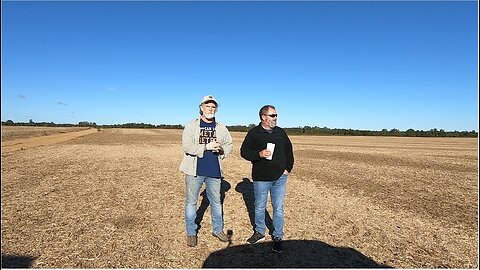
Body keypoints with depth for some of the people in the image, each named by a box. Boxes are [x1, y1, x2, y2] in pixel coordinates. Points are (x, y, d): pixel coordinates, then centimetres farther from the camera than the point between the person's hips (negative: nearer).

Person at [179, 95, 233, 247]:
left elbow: (229, 144, 13)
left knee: (216, 201, 15)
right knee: (191, 202, 9)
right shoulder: (191, 125, -5)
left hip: (214, 171, 3)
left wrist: (222, 149, -9)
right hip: (194, 171, -3)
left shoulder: (221, 128, 7)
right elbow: (187, 146, -15)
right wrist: (207, 147, -21)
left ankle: (218, 230, 34)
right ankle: (191, 233, 28)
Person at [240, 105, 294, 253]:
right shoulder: (254, 133, -4)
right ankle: (259, 232, 34)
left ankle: (278, 237, 23)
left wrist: (288, 168, 6)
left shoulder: (281, 132, 7)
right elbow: (244, 151, -6)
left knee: (278, 208, 8)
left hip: (280, 177, 2)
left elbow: (289, 150, 15)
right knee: (260, 208, 13)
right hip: (261, 178, -2)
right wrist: (259, 154, -22)